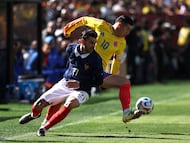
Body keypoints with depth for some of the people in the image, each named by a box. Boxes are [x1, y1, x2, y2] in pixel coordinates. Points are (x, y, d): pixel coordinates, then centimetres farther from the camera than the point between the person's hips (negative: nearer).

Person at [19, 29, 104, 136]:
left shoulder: (95, 59, -17)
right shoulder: (71, 49, -4)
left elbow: (99, 81, -14)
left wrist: (80, 84, -22)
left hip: (81, 90, -4)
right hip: (65, 84, 4)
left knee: (69, 104, -38)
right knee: (38, 106, -2)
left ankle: (45, 128, -24)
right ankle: (34, 115, 39)